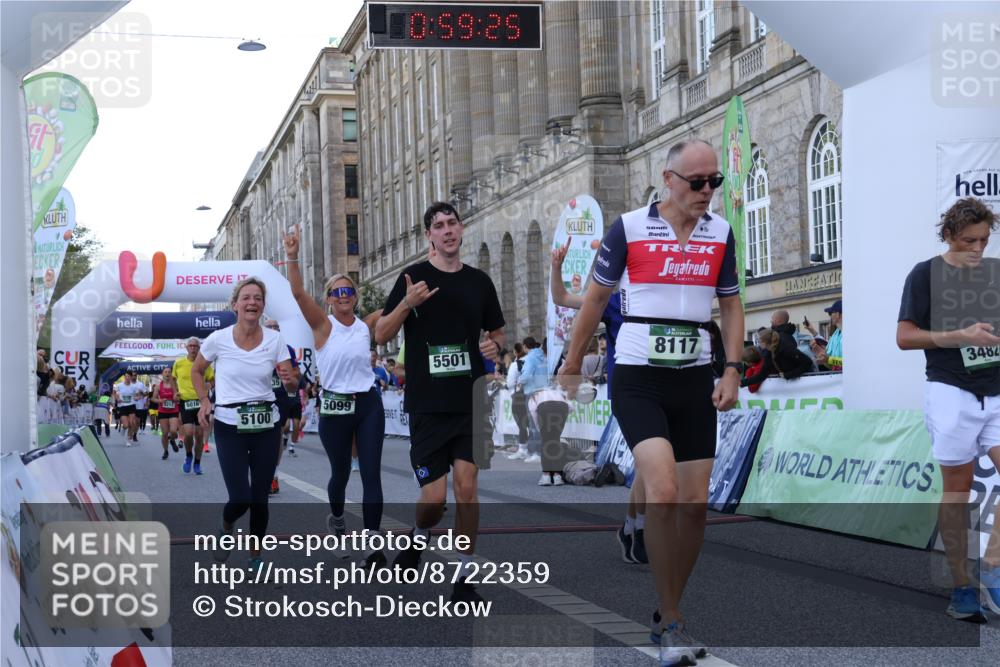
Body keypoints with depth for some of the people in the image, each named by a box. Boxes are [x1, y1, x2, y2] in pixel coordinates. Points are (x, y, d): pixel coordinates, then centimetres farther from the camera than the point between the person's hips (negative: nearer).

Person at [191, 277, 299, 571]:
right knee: (240, 498, -9)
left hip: (266, 425, 2)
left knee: (259, 497, 5)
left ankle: (256, 556, 25)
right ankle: (226, 528, 27)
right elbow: (196, 371, 10)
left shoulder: (275, 340, -5)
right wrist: (204, 401, -4)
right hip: (229, 427, -2)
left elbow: (292, 383, -3)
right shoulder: (218, 339, -8)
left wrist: (291, 380, -26)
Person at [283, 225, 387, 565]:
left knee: (372, 475, -7)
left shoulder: (367, 325, 5)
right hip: (335, 408, -2)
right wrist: (292, 257, -31)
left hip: (369, 404, 2)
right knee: (340, 472, 14)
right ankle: (336, 516, 45)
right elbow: (298, 293, -19)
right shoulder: (323, 325, -4)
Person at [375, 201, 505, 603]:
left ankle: (465, 578, 4)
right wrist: (407, 304, -19)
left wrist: (495, 346, -2)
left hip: (470, 401, 2)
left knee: (467, 485, -7)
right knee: (435, 497, -4)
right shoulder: (414, 278, 0)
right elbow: (381, 336, -2)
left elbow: (497, 333, 21)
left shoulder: (479, 282, 10)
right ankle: (418, 538, 30)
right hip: (427, 404, -2)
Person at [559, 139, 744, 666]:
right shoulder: (629, 228, -6)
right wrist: (571, 367, 7)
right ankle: (672, 623, -7)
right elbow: (595, 298, 4)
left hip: (695, 380, 4)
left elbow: (730, 305, 13)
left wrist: (732, 370, 1)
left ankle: (666, 613, 20)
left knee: (695, 504, 3)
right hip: (637, 379, -4)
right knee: (663, 492, -20)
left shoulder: (720, 233, 5)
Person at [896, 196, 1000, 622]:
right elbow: (904, 336, -5)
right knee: (958, 487, 1)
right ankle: (961, 588, 9)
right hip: (951, 391, -4)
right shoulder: (926, 275, -1)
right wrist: (960, 336, -16)